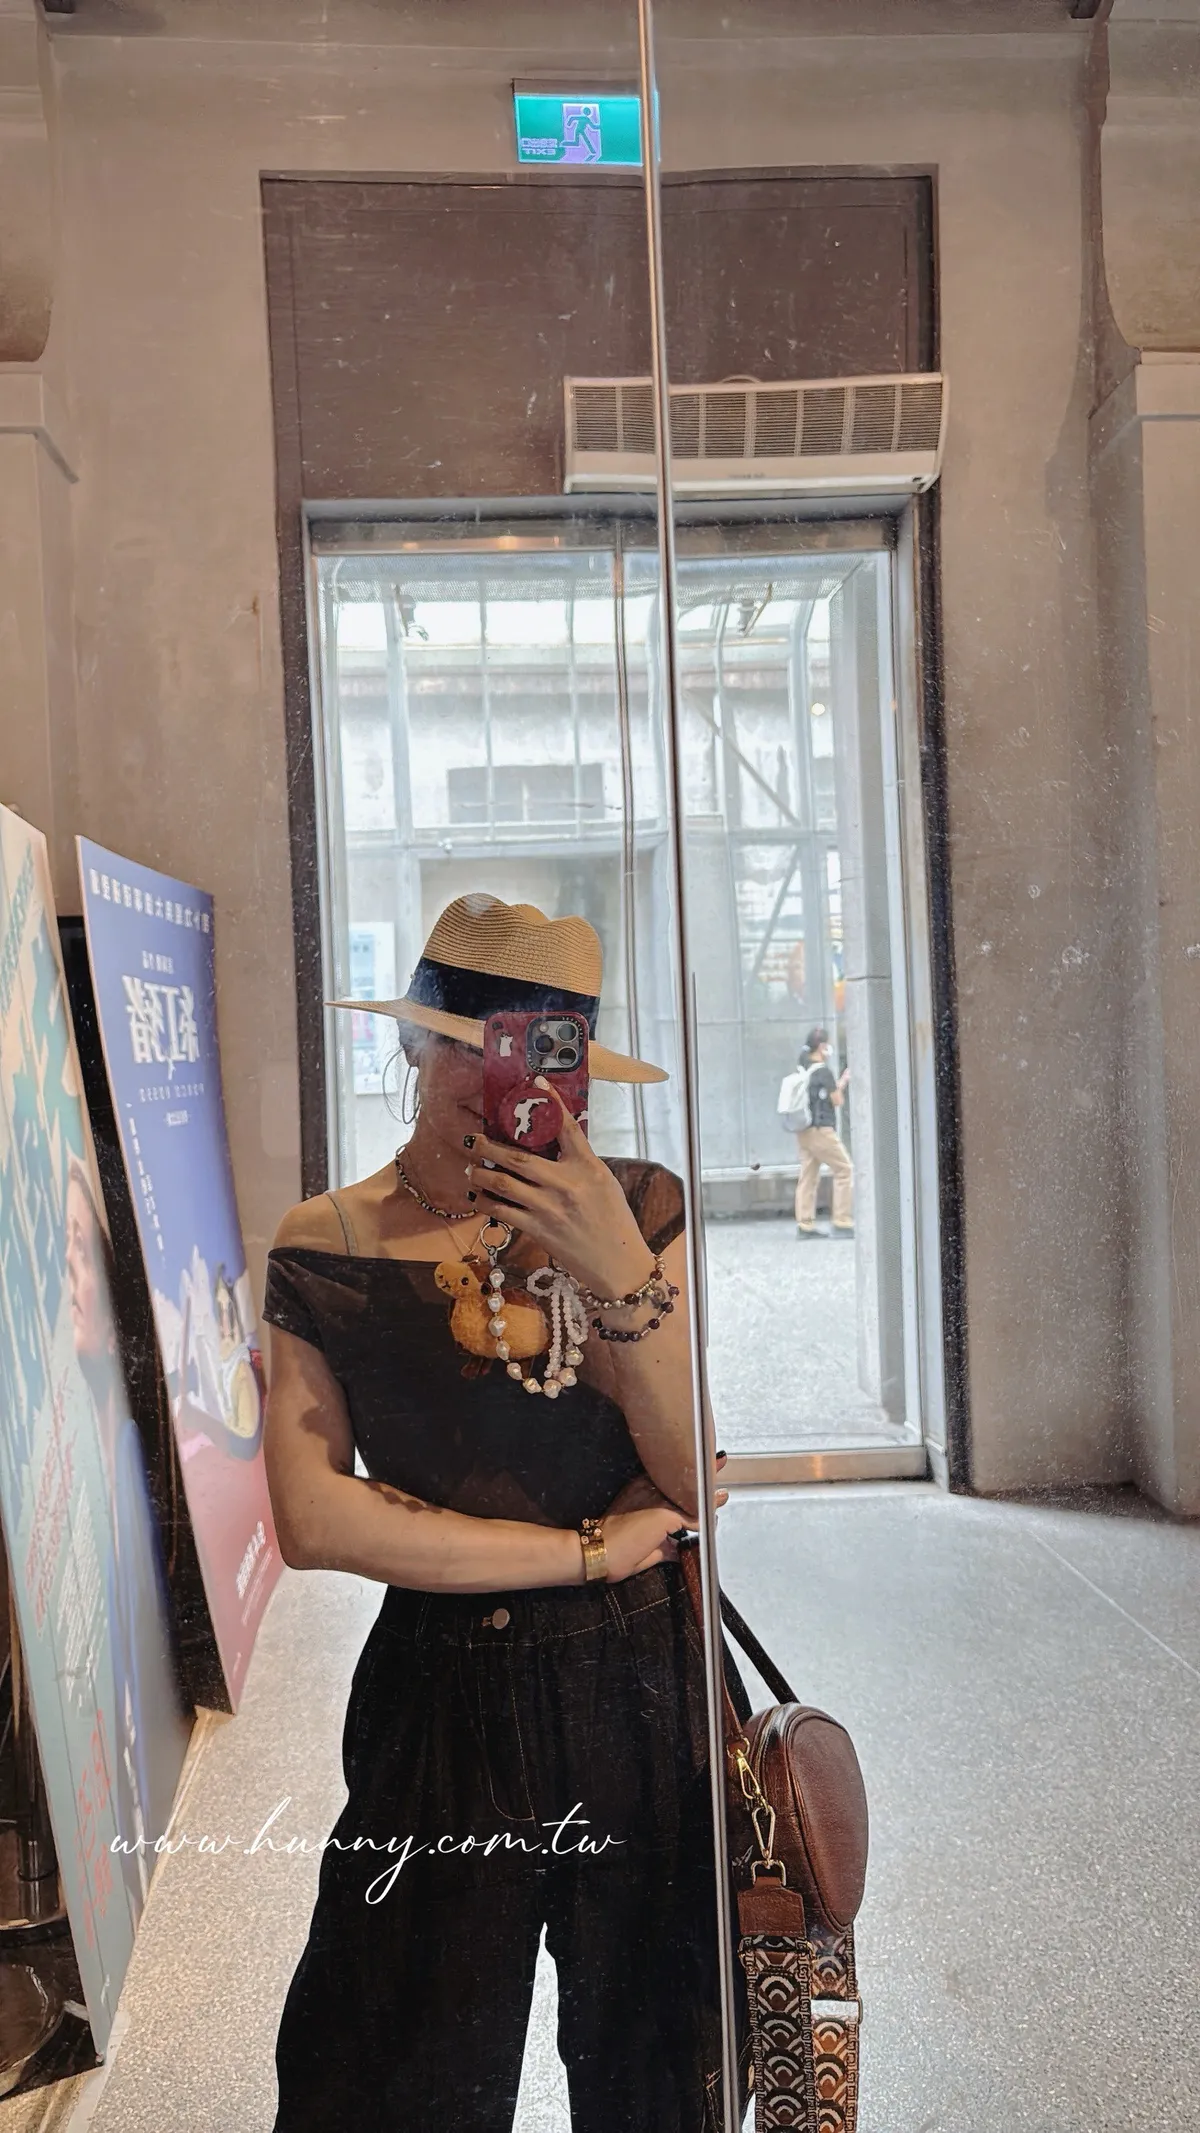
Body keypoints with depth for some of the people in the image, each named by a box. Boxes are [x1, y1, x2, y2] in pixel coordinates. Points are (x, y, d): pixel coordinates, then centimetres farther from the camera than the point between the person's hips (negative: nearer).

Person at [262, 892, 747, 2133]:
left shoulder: (634, 1210, -6)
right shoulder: (328, 1248, -7)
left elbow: (694, 1481, -10)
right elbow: (312, 1521, -14)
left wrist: (619, 1272, -26)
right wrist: (591, 1549, -14)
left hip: (643, 1687, 1)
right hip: (446, 1695, 0)